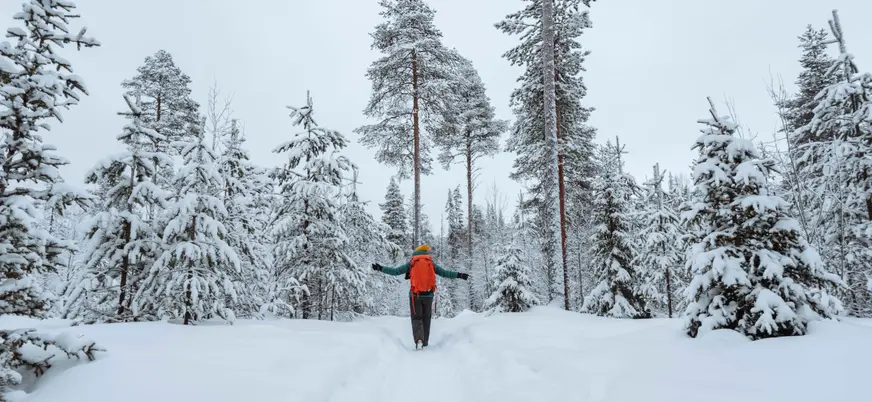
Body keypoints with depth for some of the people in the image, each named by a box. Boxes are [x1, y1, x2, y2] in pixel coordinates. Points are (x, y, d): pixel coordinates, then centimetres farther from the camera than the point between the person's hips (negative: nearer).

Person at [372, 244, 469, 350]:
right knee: (426, 319, 15)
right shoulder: (431, 263, 6)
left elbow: (395, 271, 0)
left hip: (415, 295, -1)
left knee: (416, 318, 4)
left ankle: (419, 339, -18)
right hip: (428, 295, 2)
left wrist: (380, 268, 7)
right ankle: (425, 342, 20)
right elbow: (445, 273, 4)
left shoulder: (411, 263, 2)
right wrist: (459, 275, 11)